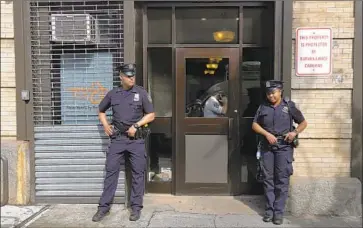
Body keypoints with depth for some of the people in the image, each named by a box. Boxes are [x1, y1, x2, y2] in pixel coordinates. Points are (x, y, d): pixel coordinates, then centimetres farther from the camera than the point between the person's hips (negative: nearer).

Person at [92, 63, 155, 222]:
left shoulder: (141, 93, 1)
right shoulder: (113, 94, 7)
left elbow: (151, 115, 1)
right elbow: (101, 111, 21)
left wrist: (136, 125, -10)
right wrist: (105, 125, 5)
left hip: (136, 139, -1)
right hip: (117, 138, 2)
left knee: (137, 173, 4)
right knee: (111, 171, 4)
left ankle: (136, 207, 16)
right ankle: (104, 206, 14)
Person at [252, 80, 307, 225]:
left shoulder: (289, 106, 1)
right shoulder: (263, 107, 6)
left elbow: (303, 122, 7)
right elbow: (254, 125, 7)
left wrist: (295, 132, -12)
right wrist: (267, 134, -9)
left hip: (284, 146, -2)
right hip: (267, 146, 2)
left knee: (282, 179, -1)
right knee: (268, 178, 7)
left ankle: (279, 211, 7)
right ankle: (269, 209, 17)